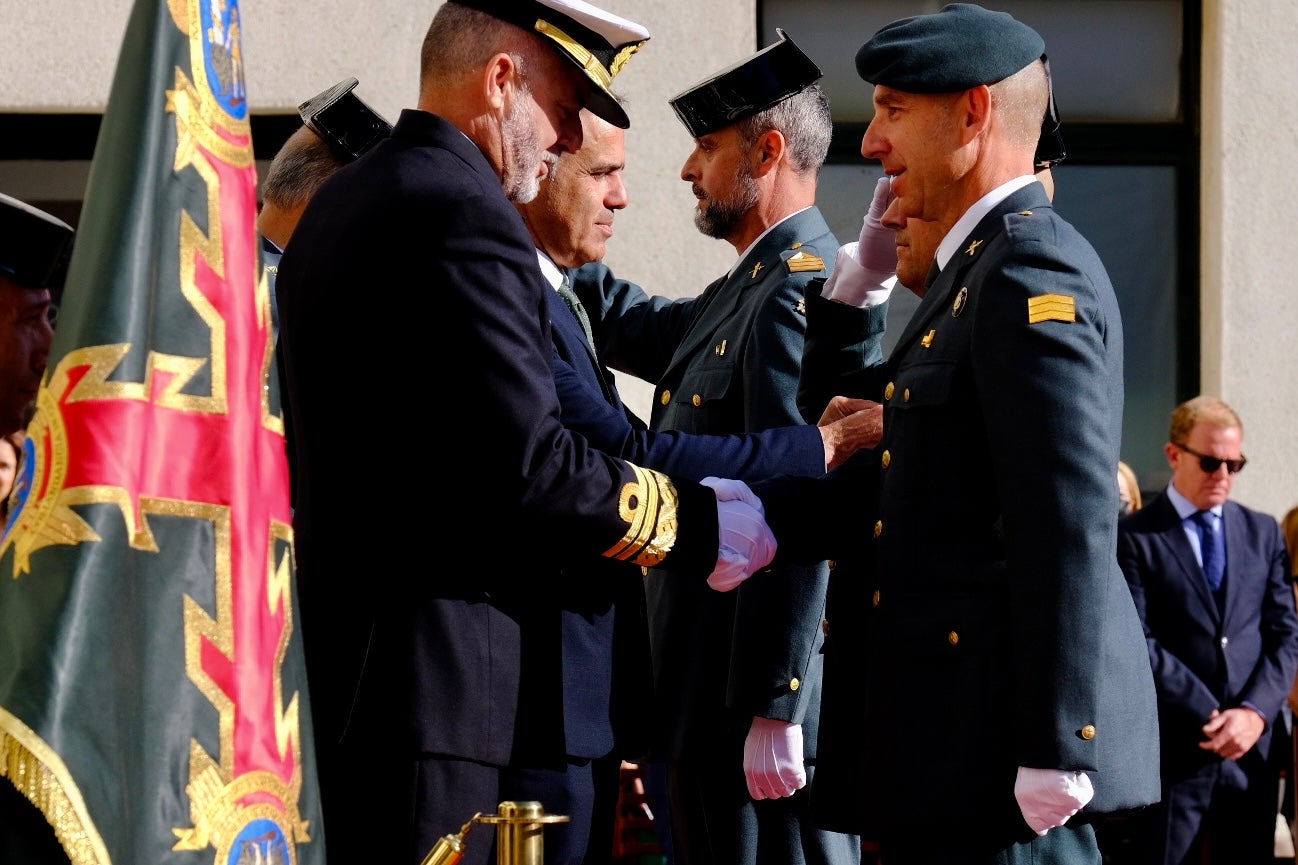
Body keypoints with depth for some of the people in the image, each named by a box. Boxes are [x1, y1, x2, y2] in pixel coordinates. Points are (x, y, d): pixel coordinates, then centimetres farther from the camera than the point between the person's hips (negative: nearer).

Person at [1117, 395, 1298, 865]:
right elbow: (1137, 642, -9)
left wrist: (1255, 712, -8)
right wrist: (1210, 717, -14)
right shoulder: (1134, 538, -1)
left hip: (1253, 748, 4)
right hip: (1173, 751, -4)